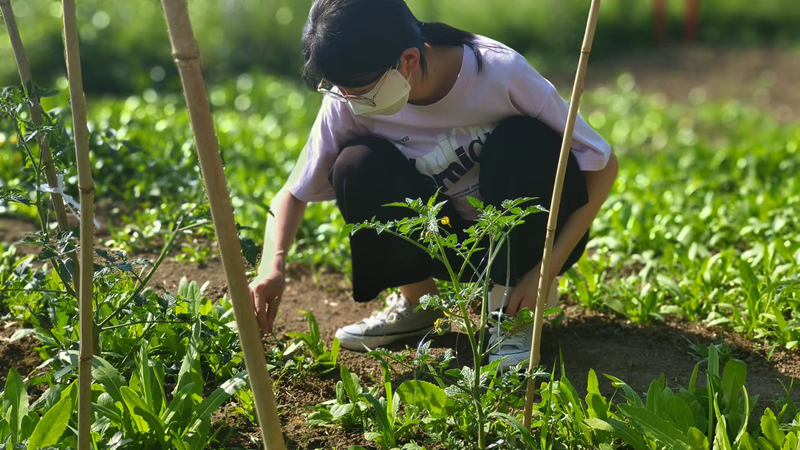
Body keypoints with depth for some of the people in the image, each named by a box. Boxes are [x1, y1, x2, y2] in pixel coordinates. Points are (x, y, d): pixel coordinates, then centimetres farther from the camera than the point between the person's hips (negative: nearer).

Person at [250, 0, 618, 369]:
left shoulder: (501, 73, -28)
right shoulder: (348, 105, -20)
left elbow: (602, 166, -20)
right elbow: (297, 192, -7)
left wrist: (546, 271, -26)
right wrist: (275, 264, -26)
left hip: (525, 233, -2)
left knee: (525, 142, -33)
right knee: (356, 169, -24)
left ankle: (512, 312, -15)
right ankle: (416, 301, 0)